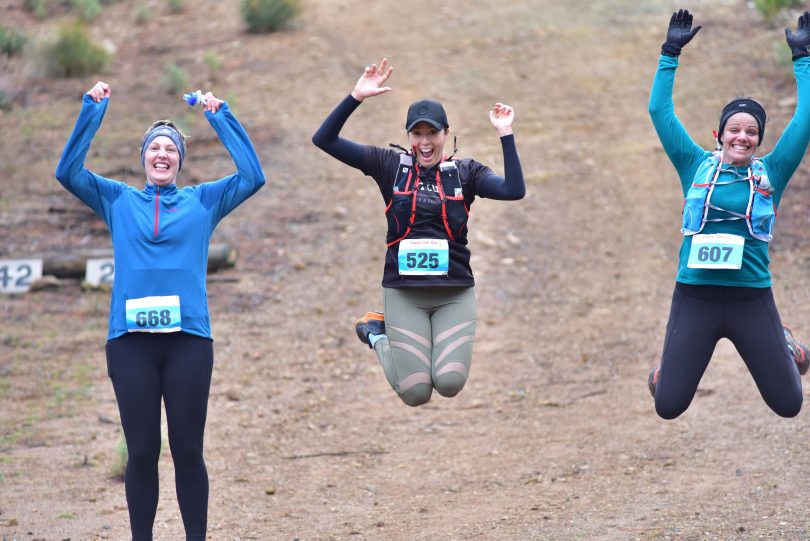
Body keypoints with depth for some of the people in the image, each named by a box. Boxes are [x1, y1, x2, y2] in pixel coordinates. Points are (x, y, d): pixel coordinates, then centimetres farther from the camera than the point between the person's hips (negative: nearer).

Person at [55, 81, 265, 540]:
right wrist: (93, 110, -1)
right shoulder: (118, 200, 13)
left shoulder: (203, 201, 12)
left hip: (189, 338, 0)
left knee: (188, 450, 1)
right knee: (141, 451, 3)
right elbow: (68, 171, 3)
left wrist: (221, 117, 1)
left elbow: (253, 176, 2)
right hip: (130, 339, 0)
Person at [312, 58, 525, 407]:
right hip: (404, 291, -1)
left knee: (450, 384, -15)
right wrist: (356, 97, -15)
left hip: (455, 291, 1)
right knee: (415, 392, -6)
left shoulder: (465, 172, 3)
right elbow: (323, 140, -5)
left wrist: (505, 134, -15)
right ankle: (377, 333, 23)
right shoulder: (390, 165, 1)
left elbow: (514, 190, -14)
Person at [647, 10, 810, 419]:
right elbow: (660, 111, 4)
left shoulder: (771, 173, 5)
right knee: (668, 406, -2)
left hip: (752, 300, 1)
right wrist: (671, 53, 2)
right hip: (694, 297, -1)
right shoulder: (697, 168, 4)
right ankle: (670, 363, 34)